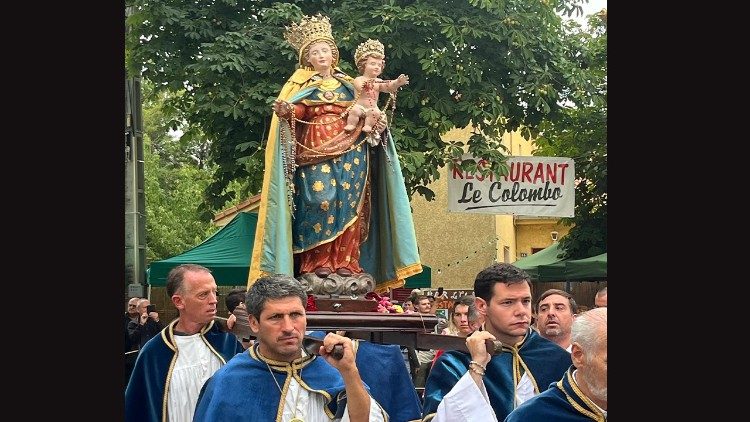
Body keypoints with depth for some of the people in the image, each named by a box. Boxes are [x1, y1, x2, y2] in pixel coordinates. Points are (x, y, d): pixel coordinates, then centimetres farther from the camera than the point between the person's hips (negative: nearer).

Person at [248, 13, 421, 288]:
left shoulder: (348, 85, 19)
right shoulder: (302, 85, 10)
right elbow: (298, 111, -6)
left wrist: (376, 125, 0)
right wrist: (285, 111, -28)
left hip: (349, 152, 3)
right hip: (315, 152, -3)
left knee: (348, 201, -6)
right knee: (320, 198, -17)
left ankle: (346, 261, -6)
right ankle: (318, 261, -15)